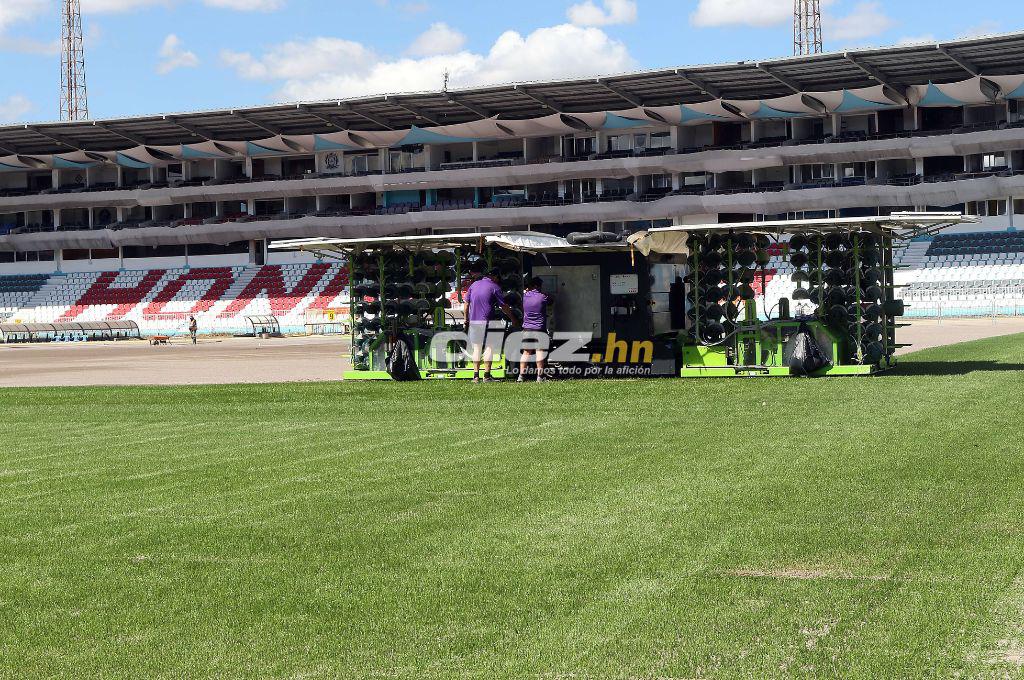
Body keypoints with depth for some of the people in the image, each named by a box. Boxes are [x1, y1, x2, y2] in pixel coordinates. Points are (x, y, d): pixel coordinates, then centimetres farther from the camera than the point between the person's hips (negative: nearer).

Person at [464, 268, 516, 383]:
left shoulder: (473, 285, 12)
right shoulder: (494, 287, -2)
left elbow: (466, 304, 11)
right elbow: (504, 306, -1)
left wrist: (466, 321, 15)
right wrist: (513, 318, 10)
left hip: (473, 321, 4)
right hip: (487, 322, -4)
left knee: (476, 349, 8)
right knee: (489, 348, 2)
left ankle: (476, 376, 3)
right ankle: (487, 375, -3)